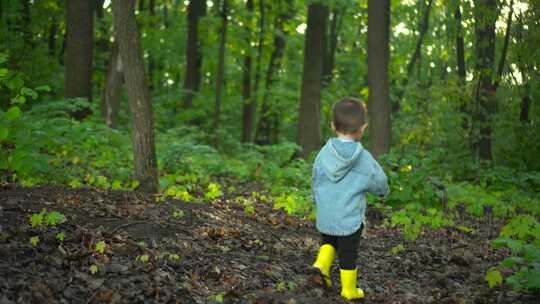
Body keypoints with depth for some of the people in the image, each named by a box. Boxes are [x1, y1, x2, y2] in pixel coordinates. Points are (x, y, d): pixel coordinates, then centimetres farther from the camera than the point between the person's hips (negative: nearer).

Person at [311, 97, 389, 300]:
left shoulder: (324, 153, -4)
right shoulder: (363, 158, -14)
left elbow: (315, 181, 6)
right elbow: (379, 181, -2)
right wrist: (383, 190, 23)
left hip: (325, 215, 3)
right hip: (349, 217, -3)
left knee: (329, 241, 28)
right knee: (348, 253, 10)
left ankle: (322, 265, 5)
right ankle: (349, 290, 21)